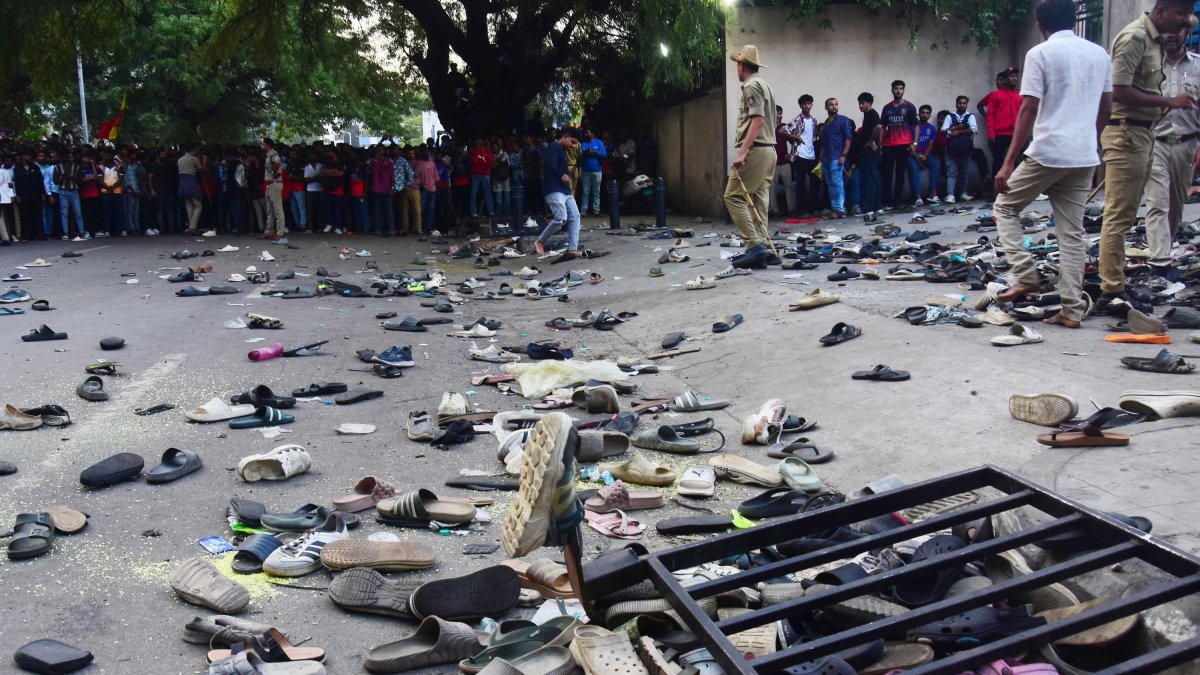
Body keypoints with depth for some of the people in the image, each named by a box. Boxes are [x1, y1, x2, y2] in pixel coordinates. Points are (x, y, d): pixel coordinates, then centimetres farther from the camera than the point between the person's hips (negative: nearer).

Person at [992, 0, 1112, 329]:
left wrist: (1009, 162, -10)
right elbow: (1106, 108, 16)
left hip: (1048, 153, -5)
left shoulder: (1040, 54, -5)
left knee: (1005, 206, 15)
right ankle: (1072, 310, 6)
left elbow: (1029, 109, -11)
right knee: (1073, 232, 8)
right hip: (1085, 157, 6)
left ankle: (1025, 276, 2)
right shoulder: (1099, 54, 12)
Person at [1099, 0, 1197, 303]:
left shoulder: (1153, 40, 17)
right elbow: (1119, 92, -20)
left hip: (1142, 133, 10)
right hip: (1126, 133, -10)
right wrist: (1169, 102, -17)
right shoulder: (1134, 37, -13)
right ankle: (1112, 290, -4)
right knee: (1118, 215, -7)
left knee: (1125, 215, 13)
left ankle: (1114, 281, 19)